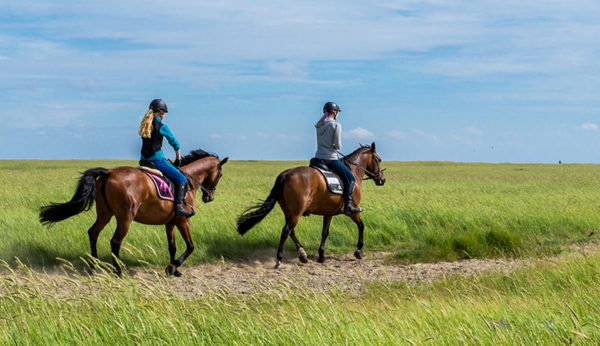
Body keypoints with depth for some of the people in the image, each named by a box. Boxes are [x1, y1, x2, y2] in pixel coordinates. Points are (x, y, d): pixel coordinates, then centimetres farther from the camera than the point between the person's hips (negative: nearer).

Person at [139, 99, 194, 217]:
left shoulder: (144, 125, 12)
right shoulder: (161, 127, -9)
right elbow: (175, 144, -3)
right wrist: (178, 159, 12)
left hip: (145, 159, 8)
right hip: (157, 159, -8)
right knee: (182, 180, -4)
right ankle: (178, 207, -17)